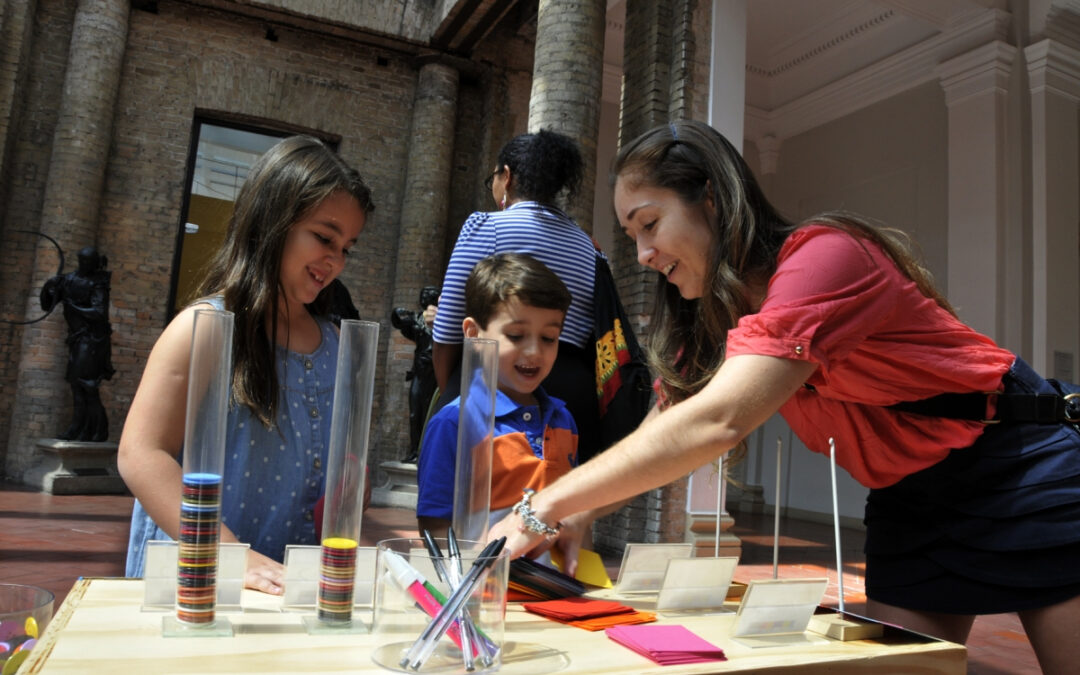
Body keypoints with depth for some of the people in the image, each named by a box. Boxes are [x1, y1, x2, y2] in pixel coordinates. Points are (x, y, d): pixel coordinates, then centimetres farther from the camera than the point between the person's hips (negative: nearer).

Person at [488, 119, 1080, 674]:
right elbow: (662, 431, 0)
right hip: (908, 502, 6)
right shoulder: (712, 318, 1)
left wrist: (542, 509, -34)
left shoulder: (826, 255, -26)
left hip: (1020, 470, -6)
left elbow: (716, 421, -36)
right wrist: (573, 515, -16)